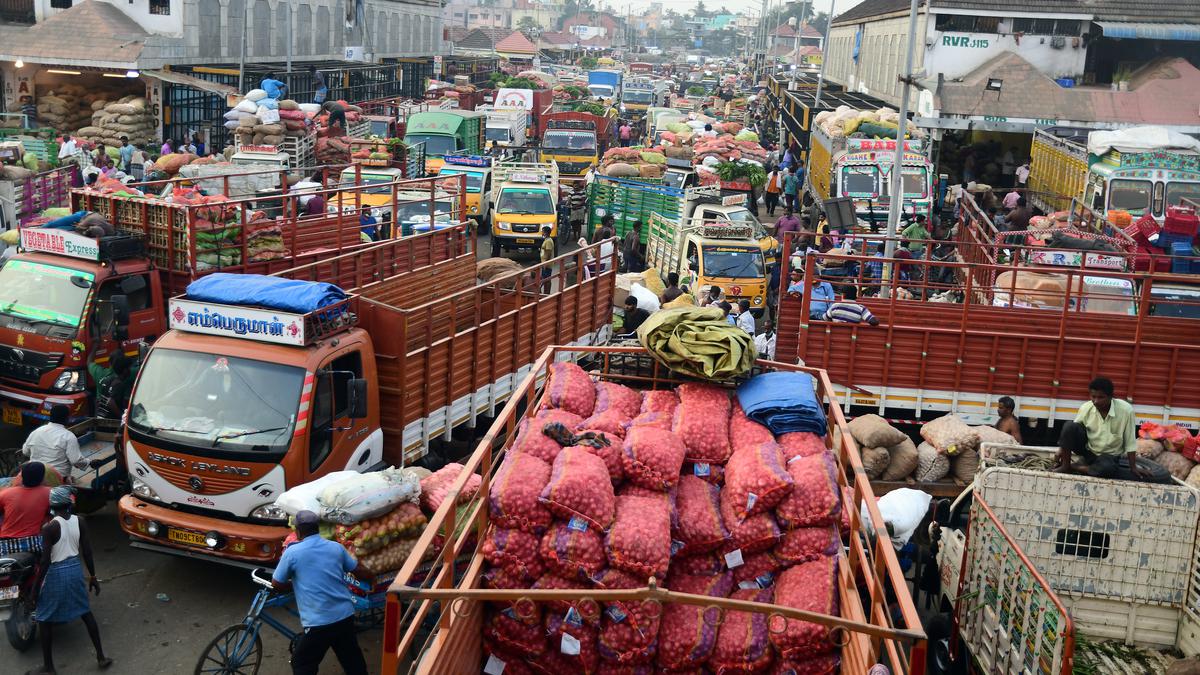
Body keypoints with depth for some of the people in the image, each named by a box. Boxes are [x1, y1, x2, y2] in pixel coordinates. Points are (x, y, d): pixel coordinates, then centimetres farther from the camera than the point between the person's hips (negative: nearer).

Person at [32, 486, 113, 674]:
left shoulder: (49, 527, -18)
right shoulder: (79, 522, -3)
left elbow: (45, 561, -18)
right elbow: (87, 553, 1)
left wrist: (36, 586, -8)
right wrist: (92, 577, 12)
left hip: (55, 573, -5)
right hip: (75, 570, 5)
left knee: (44, 619, 11)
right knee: (86, 613, 17)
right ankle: (101, 657, 21)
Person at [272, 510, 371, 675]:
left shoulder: (292, 552, -6)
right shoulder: (336, 547, 6)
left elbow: (276, 584, 4)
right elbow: (360, 571, 17)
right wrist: (371, 578, 38)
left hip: (318, 622, -5)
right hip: (345, 615, 5)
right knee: (352, 658, 19)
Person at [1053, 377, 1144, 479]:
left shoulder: (1125, 410, -21)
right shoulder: (1086, 408, -15)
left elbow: (1130, 442, -14)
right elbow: (1072, 431, -1)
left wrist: (1133, 467, -10)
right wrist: (1062, 449, -12)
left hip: (1109, 455, -2)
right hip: (1087, 449, 2)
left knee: (1108, 468, -39)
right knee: (1069, 425, -25)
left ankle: (1073, 468, -14)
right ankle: (1065, 465, -13)